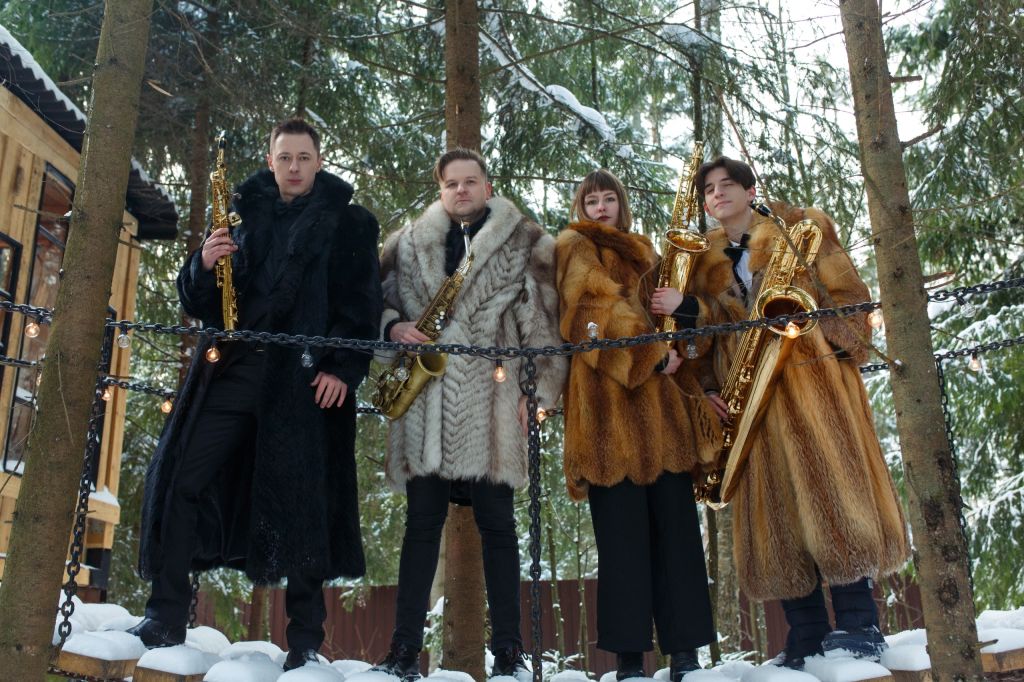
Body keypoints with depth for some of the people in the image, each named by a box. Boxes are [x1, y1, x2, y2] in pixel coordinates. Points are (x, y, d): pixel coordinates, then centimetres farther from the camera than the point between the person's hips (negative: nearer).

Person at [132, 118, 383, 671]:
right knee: (179, 477, -4)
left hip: (304, 376, -4)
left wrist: (344, 369, -14)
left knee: (299, 498, -4)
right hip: (233, 366, 4)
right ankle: (166, 616, 8)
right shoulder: (244, 215, 17)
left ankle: (305, 637, 6)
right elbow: (197, 302, 17)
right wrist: (204, 265, -5)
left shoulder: (349, 222, 8)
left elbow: (362, 302, -2)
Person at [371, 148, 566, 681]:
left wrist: (536, 388, -5)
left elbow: (542, 321, 2)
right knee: (422, 522, 6)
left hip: (490, 402, -2)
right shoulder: (409, 243, 15)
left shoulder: (523, 243, 7)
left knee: (496, 523, 2)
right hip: (424, 402, 3)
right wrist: (393, 326, -2)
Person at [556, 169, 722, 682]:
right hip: (608, 391, -6)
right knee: (623, 524, -9)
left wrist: (685, 306, -1)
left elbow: (665, 307, 23)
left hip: (657, 393, 6)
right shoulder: (576, 247, 11)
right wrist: (653, 351, -13)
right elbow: (604, 306, -5)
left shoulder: (641, 253, 29)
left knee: (674, 518, -1)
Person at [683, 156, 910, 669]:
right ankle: (807, 635, 4)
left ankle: (857, 622, -5)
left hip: (813, 375, -3)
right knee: (774, 507, -1)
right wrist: (709, 389, 3)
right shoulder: (703, 261, 20)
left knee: (831, 488, -12)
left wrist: (838, 346, -9)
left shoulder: (801, 228, 12)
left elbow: (847, 295, 6)